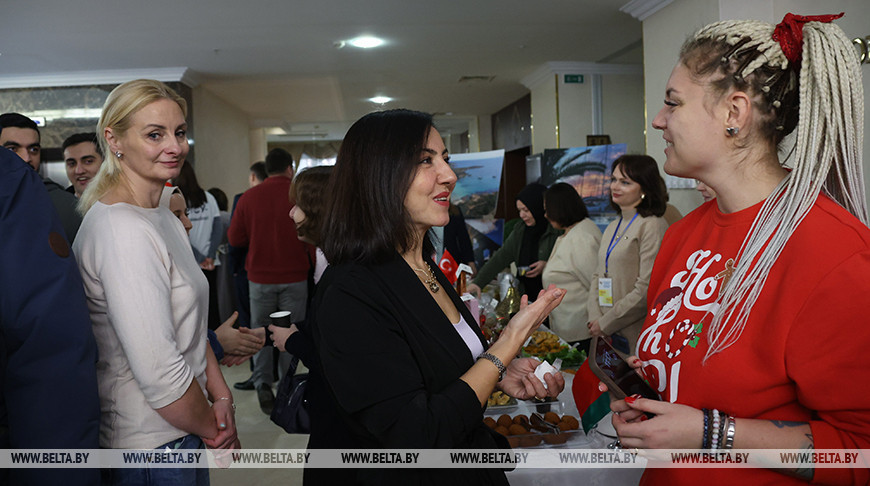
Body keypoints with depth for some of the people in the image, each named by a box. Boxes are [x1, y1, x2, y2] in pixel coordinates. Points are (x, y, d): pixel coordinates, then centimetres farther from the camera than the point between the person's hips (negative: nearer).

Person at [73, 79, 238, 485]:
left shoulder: (163, 218, 7)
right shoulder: (121, 229, -24)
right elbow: (159, 372, -27)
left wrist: (221, 397, -1)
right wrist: (211, 428, -12)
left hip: (182, 430, 9)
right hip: (152, 449, -9)